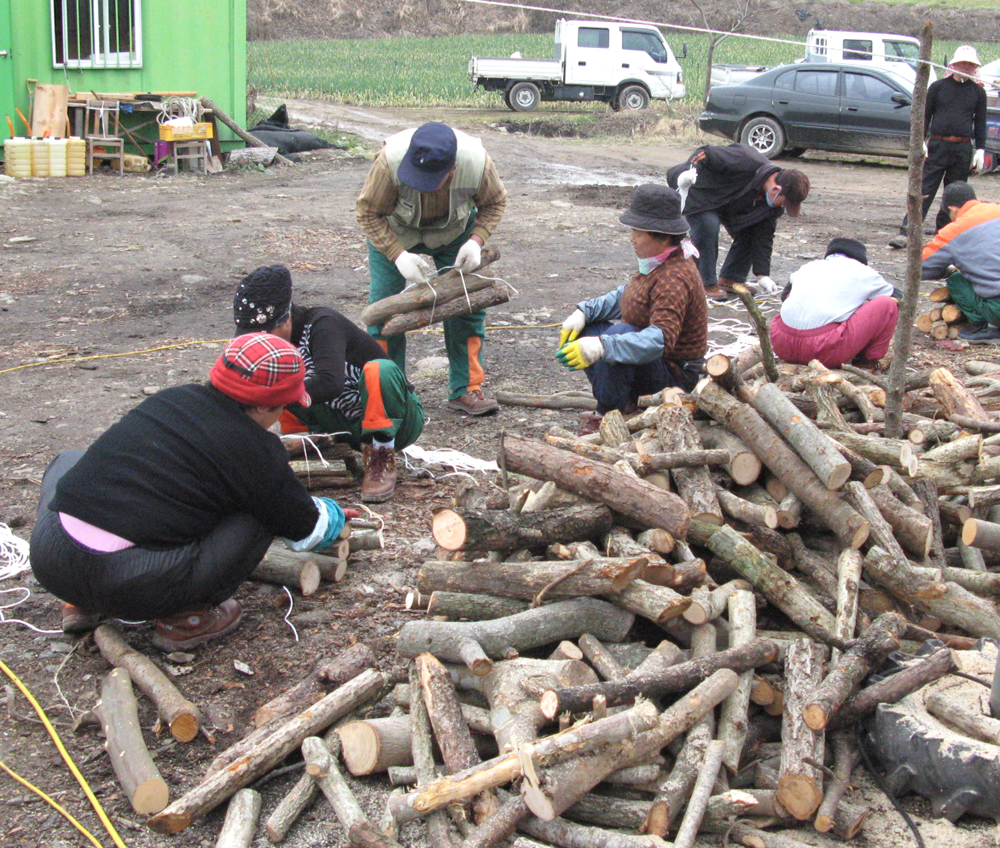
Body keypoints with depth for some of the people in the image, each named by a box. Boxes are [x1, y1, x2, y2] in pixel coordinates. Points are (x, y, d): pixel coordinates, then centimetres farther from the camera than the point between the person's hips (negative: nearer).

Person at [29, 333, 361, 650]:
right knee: (259, 512, 10)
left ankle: (82, 605, 27)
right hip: (137, 588, -5)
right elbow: (305, 530, 13)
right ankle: (187, 617, 7)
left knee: (70, 460, 36)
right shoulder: (255, 449, -2)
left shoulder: (170, 398, 16)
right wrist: (332, 514, 39)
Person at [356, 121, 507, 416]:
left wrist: (476, 242, -28)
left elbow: (495, 203, -12)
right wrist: (399, 255, -36)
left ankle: (466, 389, 9)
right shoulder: (390, 160, -39)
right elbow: (368, 213, -25)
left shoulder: (478, 163, -33)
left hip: (454, 234, 2)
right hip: (395, 234, -1)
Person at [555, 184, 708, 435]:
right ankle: (625, 403, 2)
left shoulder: (675, 279, -27)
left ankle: (607, 414, -21)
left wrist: (601, 346, -50)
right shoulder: (657, 265, 3)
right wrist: (583, 311, -2)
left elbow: (661, 338, -39)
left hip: (675, 375, -10)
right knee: (582, 329, 4)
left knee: (619, 332, -34)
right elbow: (625, 294, 15)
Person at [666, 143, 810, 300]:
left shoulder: (774, 203, -13)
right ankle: (707, 284, -15)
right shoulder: (744, 163, -39)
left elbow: (764, 235, -6)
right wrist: (685, 173, -50)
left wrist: (762, 274, -8)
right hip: (699, 194, -7)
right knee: (708, 227, -29)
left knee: (748, 233, -5)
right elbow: (706, 153, -35)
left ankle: (729, 279, 10)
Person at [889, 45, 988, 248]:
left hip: (963, 150, 2)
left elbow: (980, 123, 12)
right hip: (937, 146, -2)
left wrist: (980, 150, 5)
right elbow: (925, 115, 7)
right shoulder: (938, 87, 5)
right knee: (924, 190, -7)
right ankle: (905, 233, -11)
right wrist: (921, 141, -4)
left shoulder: (978, 92, 9)